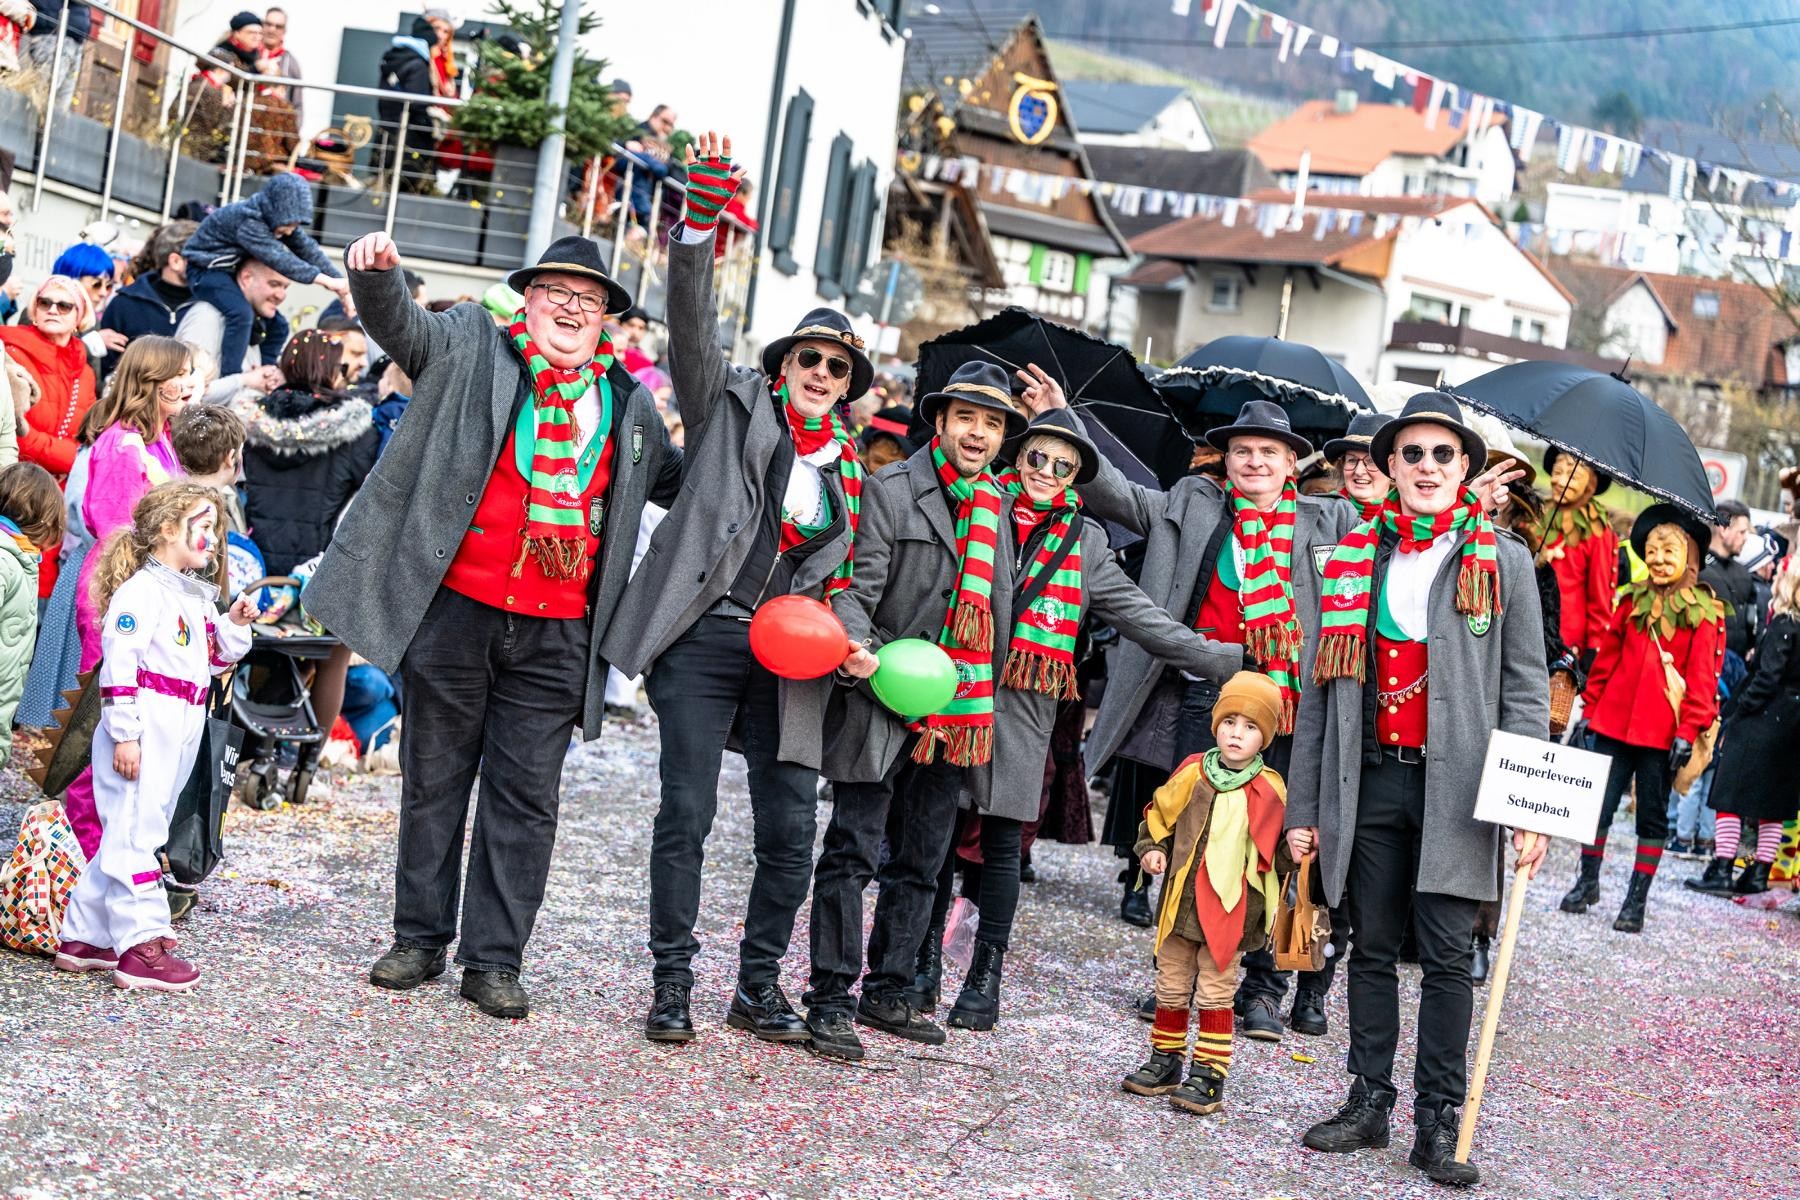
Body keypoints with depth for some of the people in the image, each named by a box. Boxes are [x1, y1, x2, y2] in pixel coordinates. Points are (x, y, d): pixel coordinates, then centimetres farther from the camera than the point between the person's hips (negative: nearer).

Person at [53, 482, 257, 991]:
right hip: (143, 732, -10)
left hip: (181, 735, 10)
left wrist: (234, 625, 9)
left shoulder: (198, 597, 18)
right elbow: (120, 663, -16)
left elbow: (213, 659, 28)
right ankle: (141, 946, -6)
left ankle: (83, 937, 20)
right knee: (134, 833, -7)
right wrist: (124, 734, -20)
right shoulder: (142, 590, -11)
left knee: (126, 835, 13)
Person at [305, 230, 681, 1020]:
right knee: (435, 779, 9)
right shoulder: (473, 351, 5)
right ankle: (421, 939, 21)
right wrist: (377, 272, -31)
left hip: (556, 635, 2)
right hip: (457, 613, -2)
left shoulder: (627, 404, 15)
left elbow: (674, 482, 28)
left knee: (526, 798, 3)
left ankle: (494, 959, 10)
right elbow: (401, 325, -11)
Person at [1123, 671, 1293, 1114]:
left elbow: (1279, 852, 1)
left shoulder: (1269, 790, -6)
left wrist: (1295, 850, -20)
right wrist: (1152, 850, 0)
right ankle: (1165, 1062, 27)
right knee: (1171, 989, 13)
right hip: (1180, 904, 4)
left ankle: (1209, 1076, 8)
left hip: (1229, 911, -3)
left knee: (1215, 993, 1)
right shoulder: (1192, 774, 1)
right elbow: (1158, 816, 15)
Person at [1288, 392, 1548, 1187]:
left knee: (1447, 957, -2)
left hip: (1455, 786, -2)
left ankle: (1438, 1123, 5)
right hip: (1369, 780, 2)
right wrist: (1303, 806, 7)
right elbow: (1323, 688, 10)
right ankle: (1369, 1104, 19)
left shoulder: (1503, 561, 3)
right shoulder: (1354, 559, 9)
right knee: (1371, 950, 9)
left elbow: (1525, 689, 2)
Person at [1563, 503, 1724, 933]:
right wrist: (1590, 707, 11)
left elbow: (1702, 676, -6)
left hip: (1663, 732, -3)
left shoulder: (1705, 613, -3)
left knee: (1653, 814, 5)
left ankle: (1636, 899, 12)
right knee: (1598, 804, 8)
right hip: (1614, 721, 3)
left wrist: (1688, 731, -10)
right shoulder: (1632, 601, 8)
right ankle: (1588, 882, 24)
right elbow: (1606, 658, 13)